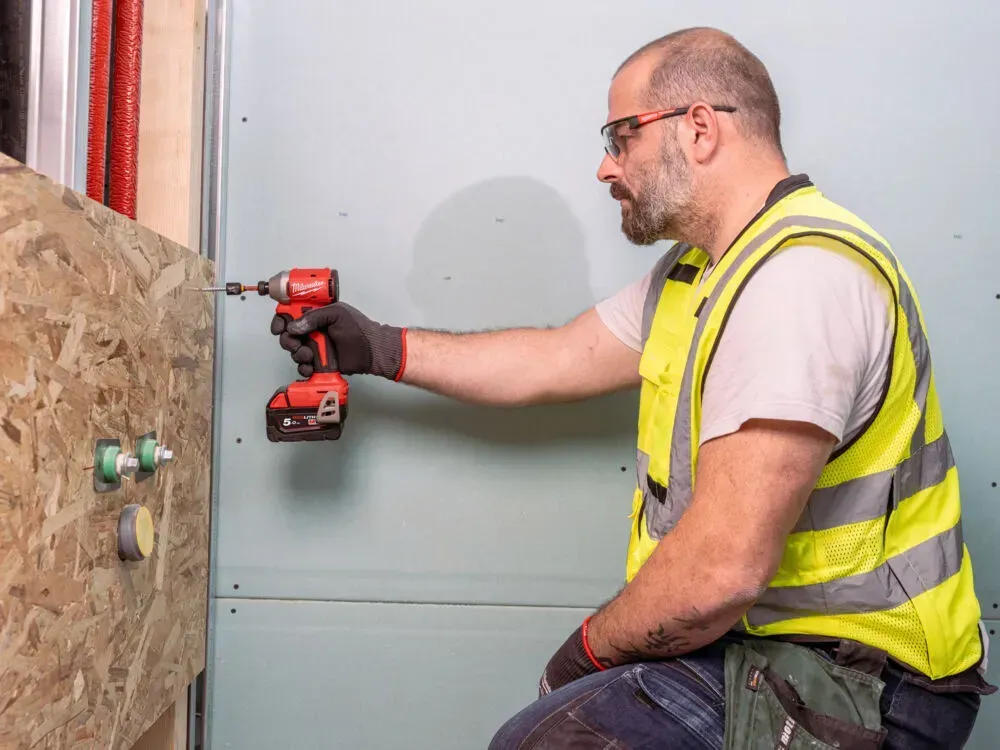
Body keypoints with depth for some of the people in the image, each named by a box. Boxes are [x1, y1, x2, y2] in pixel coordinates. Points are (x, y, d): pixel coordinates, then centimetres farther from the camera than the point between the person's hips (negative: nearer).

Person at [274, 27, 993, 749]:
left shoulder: (800, 276, -25)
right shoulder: (701, 268, 10)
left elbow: (723, 570, -29)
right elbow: (555, 360, 16)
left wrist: (593, 645, -10)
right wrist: (379, 347, 18)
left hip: (852, 684, -9)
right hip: (758, 632, 9)